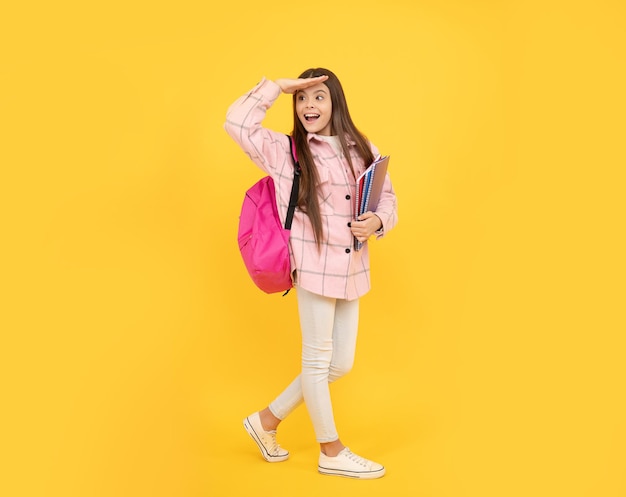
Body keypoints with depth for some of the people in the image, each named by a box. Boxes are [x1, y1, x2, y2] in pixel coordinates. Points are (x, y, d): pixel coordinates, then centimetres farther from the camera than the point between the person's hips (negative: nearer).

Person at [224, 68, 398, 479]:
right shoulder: (285, 150, -2)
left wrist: (378, 221, -9)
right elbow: (236, 123, -9)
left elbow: (388, 198, 13)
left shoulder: (365, 151, 9)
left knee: (341, 363, 12)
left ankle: (268, 421, 29)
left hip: (352, 270, 6)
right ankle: (332, 452, 23)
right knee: (318, 359, 6)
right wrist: (278, 87, -6)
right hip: (314, 266, -5)